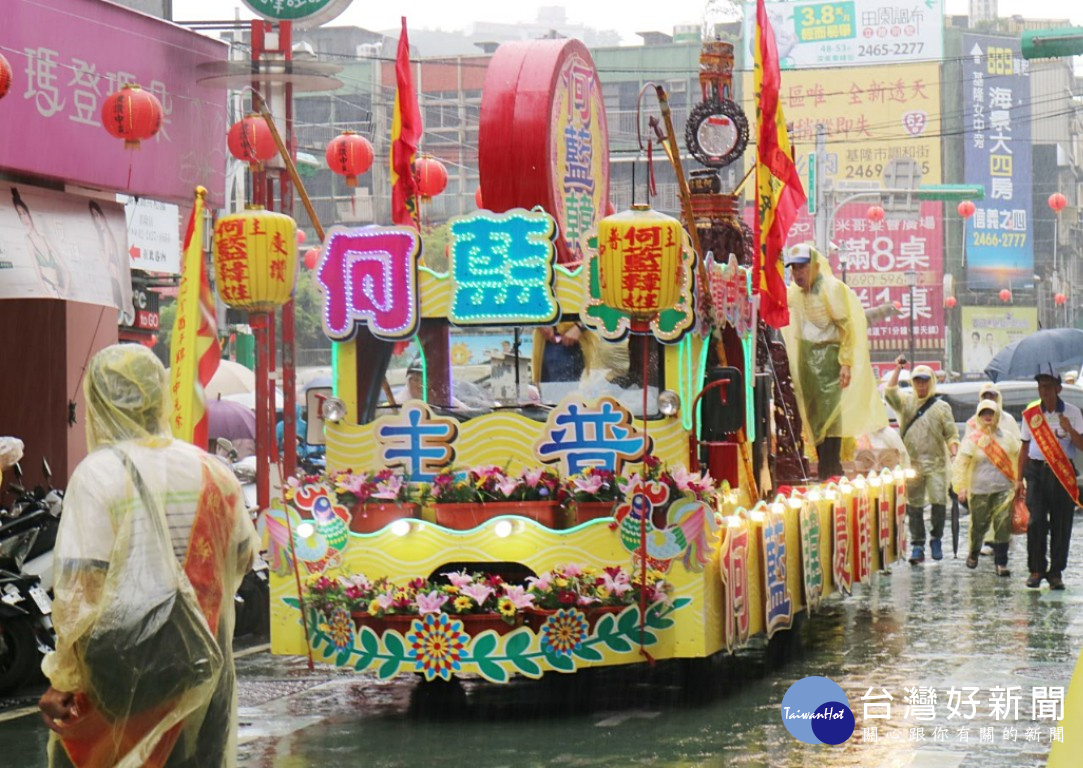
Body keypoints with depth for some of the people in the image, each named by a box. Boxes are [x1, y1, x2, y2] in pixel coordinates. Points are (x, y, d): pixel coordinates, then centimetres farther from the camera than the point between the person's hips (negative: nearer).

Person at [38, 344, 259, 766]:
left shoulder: (97, 474, -14)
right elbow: (244, 553, 12)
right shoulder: (211, 471, 0)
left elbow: (81, 589, -17)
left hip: (119, 672, -4)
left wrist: (62, 679, -11)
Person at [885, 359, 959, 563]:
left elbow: (951, 434, 7)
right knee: (914, 506, 3)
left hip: (936, 464, -1)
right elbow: (889, 393, -8)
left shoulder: (942, 406, 9)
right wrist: (898, 369, -9)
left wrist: (954, 455, -7)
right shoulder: (905, 402, 11)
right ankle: (917, 545, 9)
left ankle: (936, 538, 6)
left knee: (939, 501, -13)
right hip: (911, 464, 1)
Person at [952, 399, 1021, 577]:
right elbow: (960, 463, 0)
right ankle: (973, 554, 33)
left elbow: (1019, 458, 14)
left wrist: (1019, 481, 11)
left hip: (1004, 488, 1)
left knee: (1003, 525, -8)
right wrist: (961, 486, -6)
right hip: (979, 489, -1)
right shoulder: (972, 439, 1)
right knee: (978, 524, 6)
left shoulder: (1007, 436, 7)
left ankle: (1001, 563, -6)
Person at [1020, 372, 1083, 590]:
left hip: (1062, 472, -1)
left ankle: (1056, 572, 10)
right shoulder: (1031, 413, 7)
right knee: (1036, 521, -8)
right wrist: (1019, 478, 10)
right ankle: (1036, 570, 1)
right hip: (1037, 470, 1)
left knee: (1061, 523, 1)